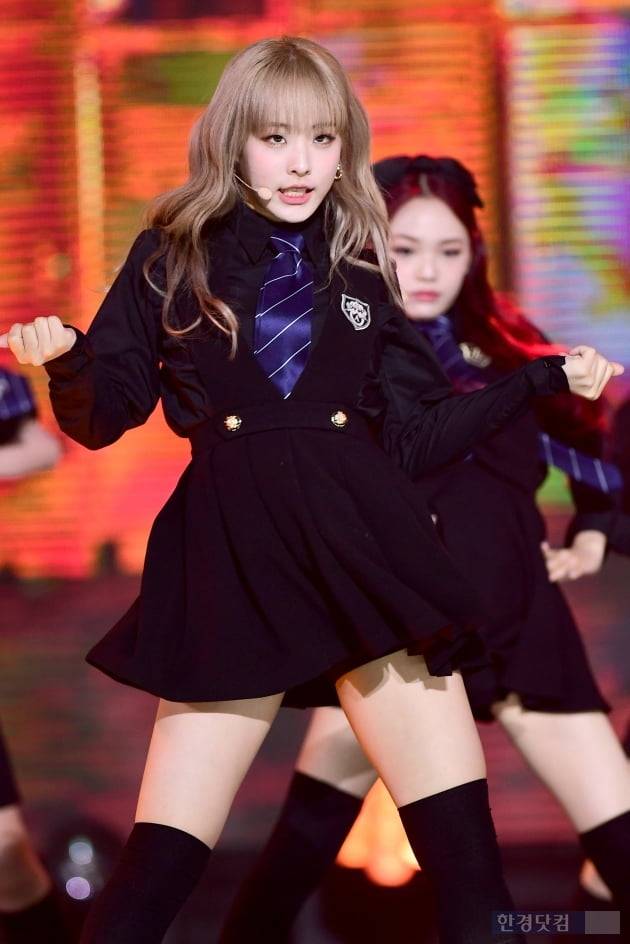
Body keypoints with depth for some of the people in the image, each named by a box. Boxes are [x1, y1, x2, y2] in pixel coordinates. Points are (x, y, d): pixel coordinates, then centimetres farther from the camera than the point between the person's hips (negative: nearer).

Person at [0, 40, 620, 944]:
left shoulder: (359, 269, 13)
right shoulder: (173, 256, 7)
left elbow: (415, 437, 15)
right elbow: (104, 416, 5)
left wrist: (542, 378, 10)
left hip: (366, 549, 2)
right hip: (230, 564, -2)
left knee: (470, 867, -5)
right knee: (156, 869, -4)